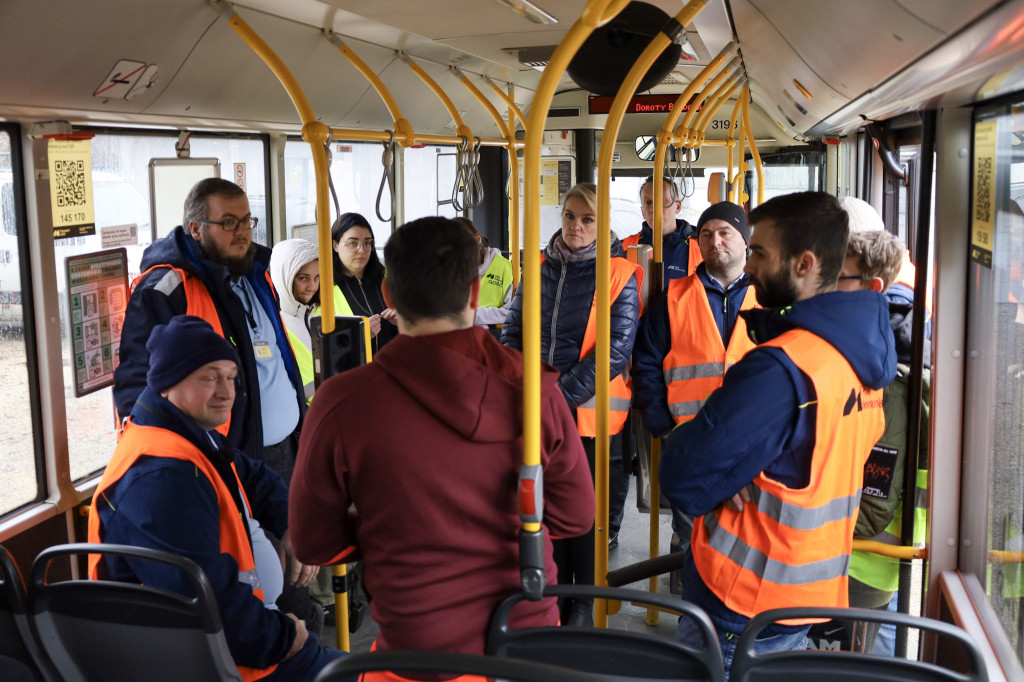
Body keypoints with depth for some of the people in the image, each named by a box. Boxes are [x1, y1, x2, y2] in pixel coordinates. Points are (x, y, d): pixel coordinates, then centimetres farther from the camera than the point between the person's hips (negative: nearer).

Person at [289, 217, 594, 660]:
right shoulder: (533, 389, -11)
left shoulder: (341, 404, -16)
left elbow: (312, 543, -4)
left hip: (420, 647, -2)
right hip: (529, 633, 3)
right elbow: (576, 516, 2)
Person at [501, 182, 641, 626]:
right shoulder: (539, 268, 9)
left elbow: (617, 348, -13)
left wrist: (563, 393, -18)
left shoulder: (619, 275, -5)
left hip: (591, 414, -4)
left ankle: (586, 608, 22)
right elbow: (513, 331, 11)